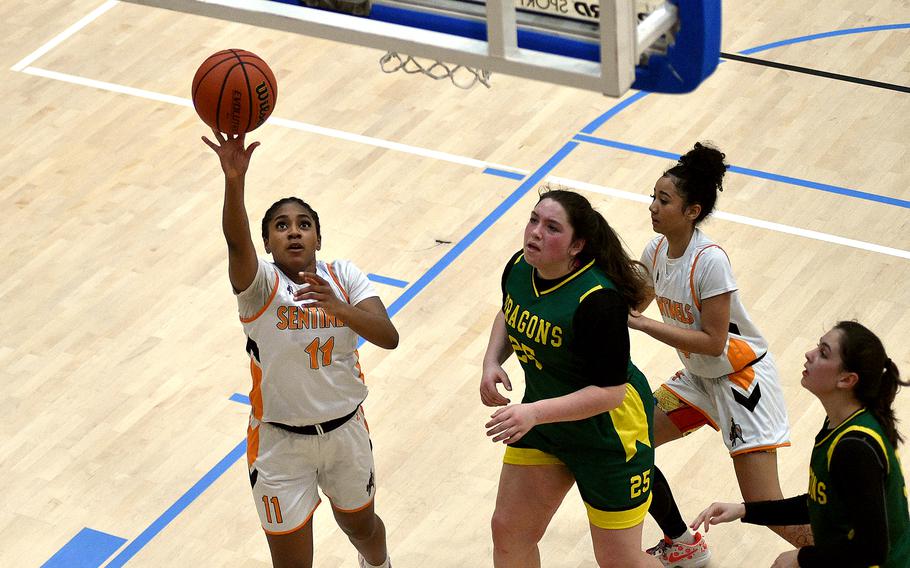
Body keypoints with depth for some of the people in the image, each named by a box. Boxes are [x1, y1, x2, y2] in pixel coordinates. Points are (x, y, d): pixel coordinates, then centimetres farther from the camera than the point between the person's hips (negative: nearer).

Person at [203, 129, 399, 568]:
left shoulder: (343, 276, -7)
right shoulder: (261, 284, -17)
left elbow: (389, 337, -21)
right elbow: (236, 241, -40)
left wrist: (337, 306, -40)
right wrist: (234, 180, -59)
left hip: (346, 430, 3)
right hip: (281, 443, -3)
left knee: (361, 526, 28)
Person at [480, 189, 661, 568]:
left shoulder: (596, 301, -32)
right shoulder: (520, 268, -9)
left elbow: (610, 392, -30)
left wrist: (535, 412, -38)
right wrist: (492, 362, -4)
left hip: (608, 432, -7)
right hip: (542, 420, 7)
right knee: (509, 530, 14)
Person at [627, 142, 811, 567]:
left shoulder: (710, 261, -27)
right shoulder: (657, 250, -2)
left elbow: (712, 341, -26)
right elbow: (633, 307, 16)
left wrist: (643, 324, -26)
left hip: (741, 378, -8)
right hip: (698, 377, 8)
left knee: (767, 510, -14)